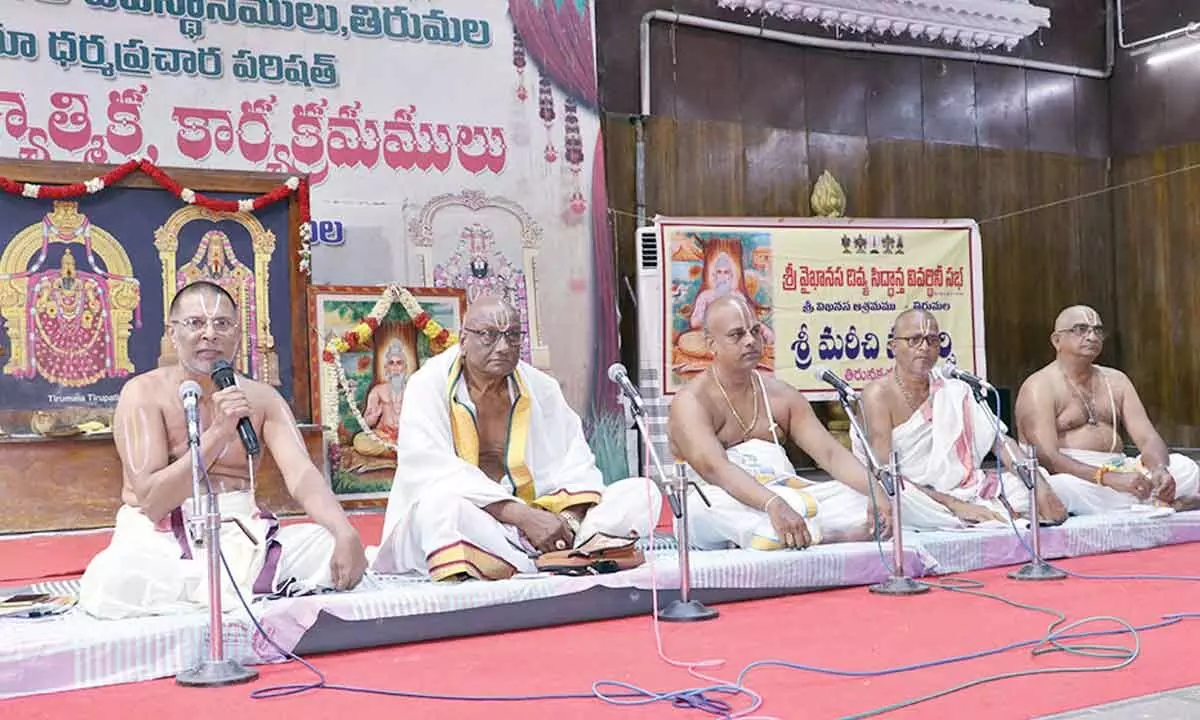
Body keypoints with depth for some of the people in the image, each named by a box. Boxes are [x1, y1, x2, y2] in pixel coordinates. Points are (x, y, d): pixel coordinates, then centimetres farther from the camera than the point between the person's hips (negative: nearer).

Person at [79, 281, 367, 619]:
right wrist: (219, 432, -25)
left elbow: (302, 474, -11)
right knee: (113, 579, -35)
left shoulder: (260, 398, 5)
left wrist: (345, 532, -31)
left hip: (243, 534, 3)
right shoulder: (145, 393, -6)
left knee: (335, 548, -20)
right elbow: (151, 501, -15)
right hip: (162, 539, -2)